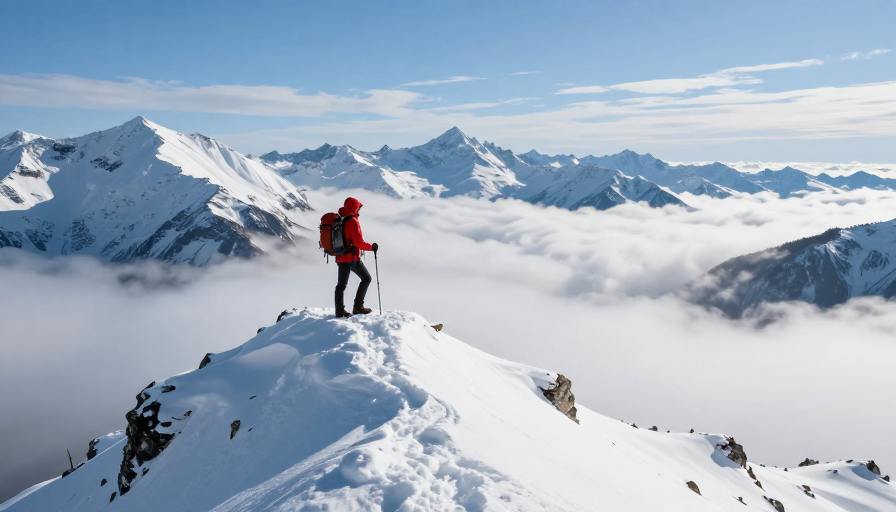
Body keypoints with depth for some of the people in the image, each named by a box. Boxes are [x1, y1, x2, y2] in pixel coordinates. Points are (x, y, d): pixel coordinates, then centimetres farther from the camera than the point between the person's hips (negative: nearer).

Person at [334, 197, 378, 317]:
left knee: (341, 284, 14)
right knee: (366, 278, 6)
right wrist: (371, 247, -8)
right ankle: (358, 306, 3)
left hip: (340, 258, 8)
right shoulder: (353, 221, -16)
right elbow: (359, 242, -20)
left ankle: (340, 310, 15)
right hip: (352, 258, -8)